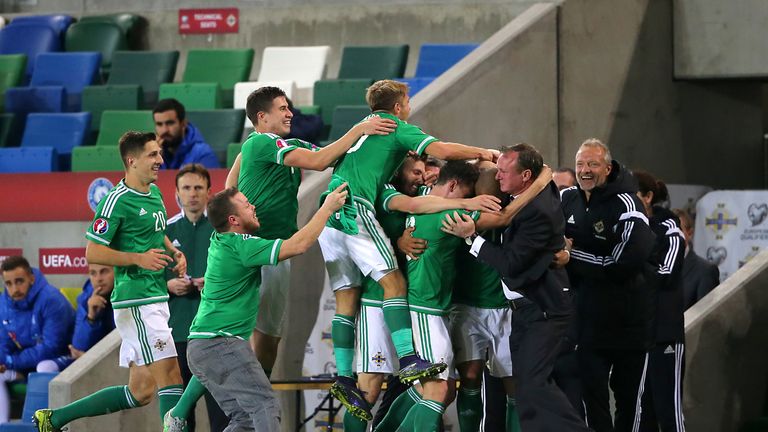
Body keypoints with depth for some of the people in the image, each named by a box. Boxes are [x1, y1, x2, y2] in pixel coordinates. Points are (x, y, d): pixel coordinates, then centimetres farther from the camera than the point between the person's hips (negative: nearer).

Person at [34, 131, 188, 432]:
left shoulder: (154, 192, 14)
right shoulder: (117, 200, -12)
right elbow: (93, 252, -14)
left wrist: (174, 252, 10)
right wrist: (139, 258, -22)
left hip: (157, 300, 9)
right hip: (136, 302, -9)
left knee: (140, 393, 10)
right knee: (170, 373, -16)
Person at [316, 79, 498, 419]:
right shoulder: (399, 129, 4)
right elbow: (441, 150, -8)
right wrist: (482, 153, 5)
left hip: (327, 211, 8)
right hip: (355, 208, -8)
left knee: (346, 296, 5)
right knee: (393, 281, -12)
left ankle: (343, 378, 0)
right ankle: (408, 359, -25)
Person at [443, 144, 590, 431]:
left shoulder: (539, 213, -23)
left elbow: (510, 264, -22)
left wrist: (472, 236, -19)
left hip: (542, 311, -10)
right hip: (524, 308, 10)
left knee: (533, 383, -18)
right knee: (526, 383, 9)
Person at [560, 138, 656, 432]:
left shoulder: (625, 205, -16)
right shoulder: (568, 198, 4)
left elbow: (624, 262, -28)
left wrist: (573, 254, -20)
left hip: (629, 318, -5)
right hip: (589, 316, 5)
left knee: (628, 394, 8)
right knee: (592, 394, 1)